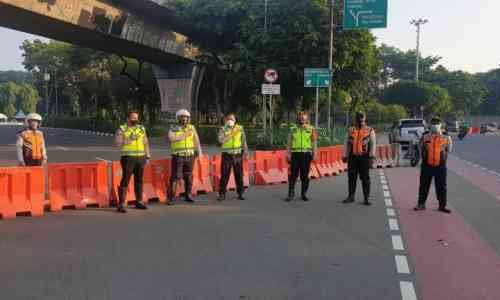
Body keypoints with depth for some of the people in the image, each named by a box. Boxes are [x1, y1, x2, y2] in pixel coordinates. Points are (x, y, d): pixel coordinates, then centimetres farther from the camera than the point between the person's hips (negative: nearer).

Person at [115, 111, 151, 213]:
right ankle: (121, 204, -5)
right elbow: (118, 143, -13)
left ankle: (139, 202, 20)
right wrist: (130, 139, -21)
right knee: (125, 181, -6)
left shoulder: (142, 128, 11)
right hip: (128, 158, -4)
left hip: (141, 158, 5)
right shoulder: (122, 129, -2)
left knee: (139, 181, 10)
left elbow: (146, 143, 14)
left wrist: (148, 157, 9)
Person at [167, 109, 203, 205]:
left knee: (188, 176, 11)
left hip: (190, 156, 3)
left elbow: (196, 139, 10)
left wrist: (198, 150, 4)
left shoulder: (191, 128, 7)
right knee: (175, 177, -7)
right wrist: (185, 135, -18)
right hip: (178, 156, -3)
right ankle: (171, 197, -4)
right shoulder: (173, 129, -1)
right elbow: (171, 138, -19)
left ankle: (188, 195, 23)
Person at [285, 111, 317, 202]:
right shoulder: (293, 129, 9)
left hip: (306, 154, 0)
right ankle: (291, 194, 6)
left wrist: (314, 154, 1)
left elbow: (314, 143, 7)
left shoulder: (311, 129, 7)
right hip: (295, 154, 0)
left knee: (305, 175, 4)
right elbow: (289, 143, 11)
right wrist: (288, 154, 4)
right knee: (293, 174, -1)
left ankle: (304, 194, 15)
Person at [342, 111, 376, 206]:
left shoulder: (370, 131, 4)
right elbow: (347, 144, 12)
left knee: (365, 178, 0)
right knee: (351, 177, 6)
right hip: (353, 157, 3)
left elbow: (373, 144, -2)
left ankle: (366, 198, 5)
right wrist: (345, 156, 6)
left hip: (364, 157, -3)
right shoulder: (351, 130, 12)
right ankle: (351, 196, 17)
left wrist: (372, 157, -12)